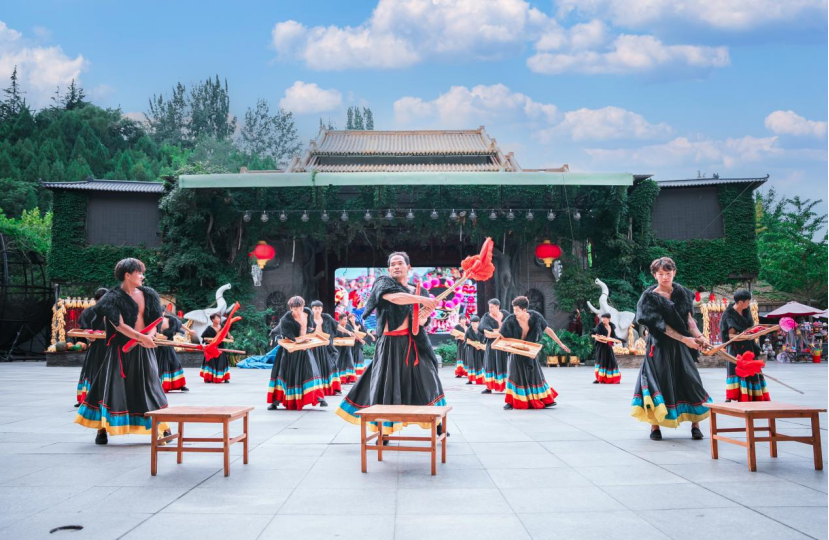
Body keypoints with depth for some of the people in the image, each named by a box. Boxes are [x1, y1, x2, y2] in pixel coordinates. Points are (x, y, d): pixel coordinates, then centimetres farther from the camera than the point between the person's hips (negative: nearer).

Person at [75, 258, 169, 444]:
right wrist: (142, 337, -28)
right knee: (112, 386, -4)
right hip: (121, 349, -4)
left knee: (151, 387, 9)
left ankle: (163, 427, 18)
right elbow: (119, 325, -18)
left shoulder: (148, 295, 8)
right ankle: (102, 429, 8)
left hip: (144, 349, 4)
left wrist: (150, 336, -14)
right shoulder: (114, 298, -7)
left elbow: (154, 322, 7)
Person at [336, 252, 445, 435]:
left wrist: (423, 318, -11)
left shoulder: (416, 291, 14)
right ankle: (382, 430, 8)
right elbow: (394, 297, -23)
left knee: (426, 380, 4)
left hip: (413, 343, 4)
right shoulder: (384, 282, 0)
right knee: (386, 384, -3)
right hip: (391, 343, -4)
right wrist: (423, 299, -27)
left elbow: (421, 321, 13)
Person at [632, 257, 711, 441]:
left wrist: (699, 336, -13)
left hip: (680, 348, 4)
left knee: (690, 382, 1)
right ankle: (655, 426, 6)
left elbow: (689, 319, 4)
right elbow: (662, 325, -13)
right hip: (660, 346, -4)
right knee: (658, 382, -4)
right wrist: (684, 339, -17)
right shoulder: (650, 297, -8)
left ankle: (695, 424, 10)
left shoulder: (681, 292, 6)